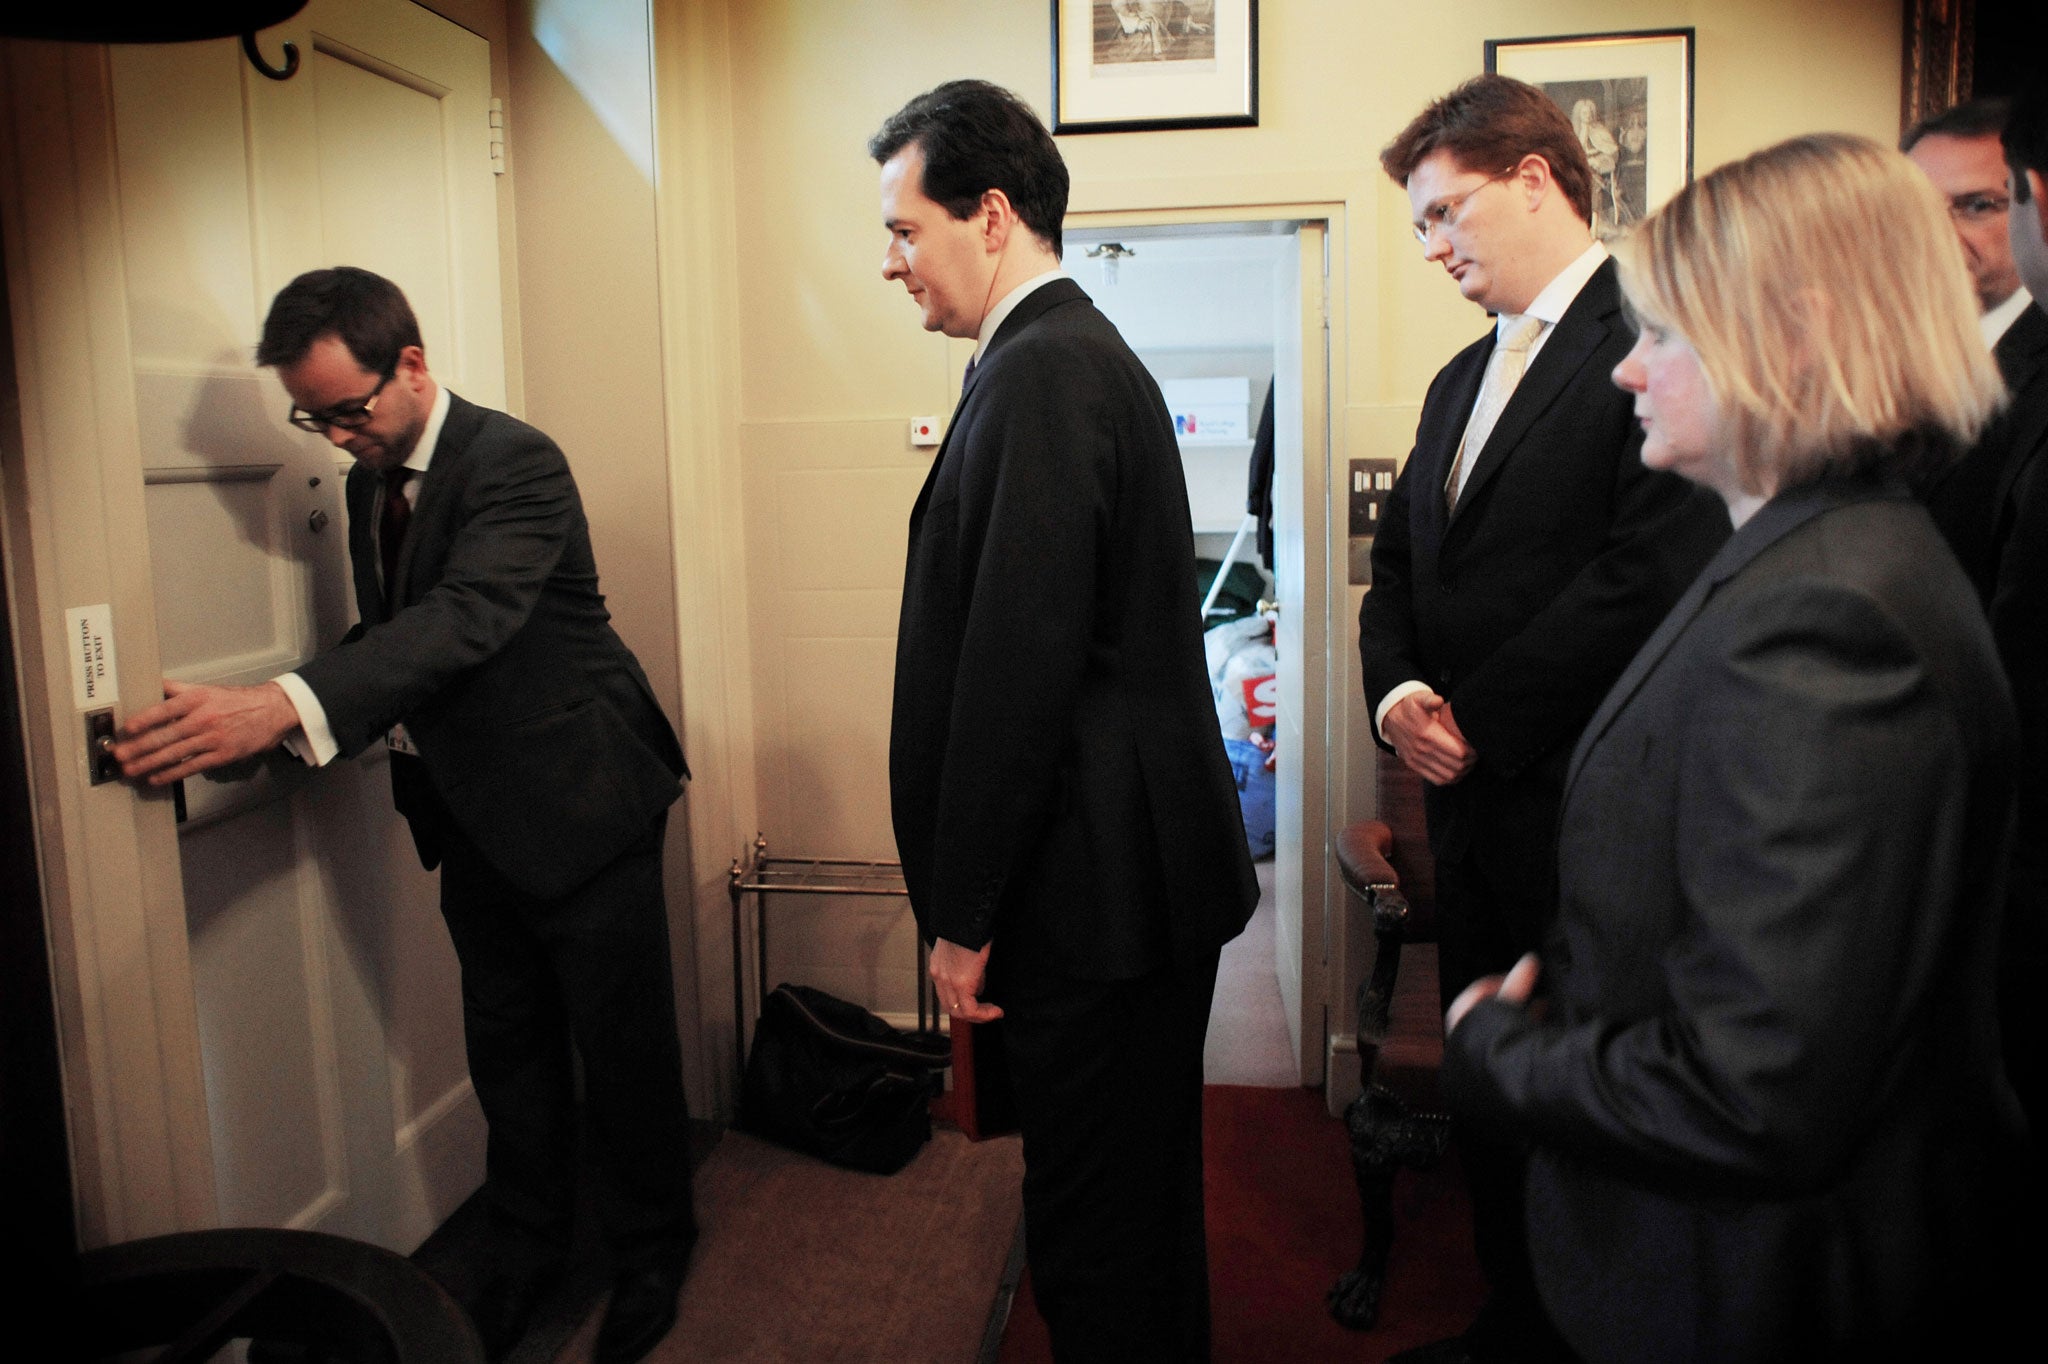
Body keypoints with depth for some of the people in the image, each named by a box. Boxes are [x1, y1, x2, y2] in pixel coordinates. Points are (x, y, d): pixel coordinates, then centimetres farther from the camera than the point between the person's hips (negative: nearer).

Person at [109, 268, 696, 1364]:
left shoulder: (514, 462, -19)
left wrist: (287, 705, -45)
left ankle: (652, 1254, 27)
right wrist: (281, 724, -3)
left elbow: (465, 618, -34)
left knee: (623, 1048, 6)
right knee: (508, 1047, 18)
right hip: (472, 814, 8)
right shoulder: (370, 481, 8)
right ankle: (527, 1249, 36)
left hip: (576, 801, -7)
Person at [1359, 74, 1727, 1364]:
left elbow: (1659, 569, -21)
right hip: (1474, 799, 8)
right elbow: (1400, 567, 18)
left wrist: (1476, 718, -14)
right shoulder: (1461, 380, 16)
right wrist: (1399, 693, -2)